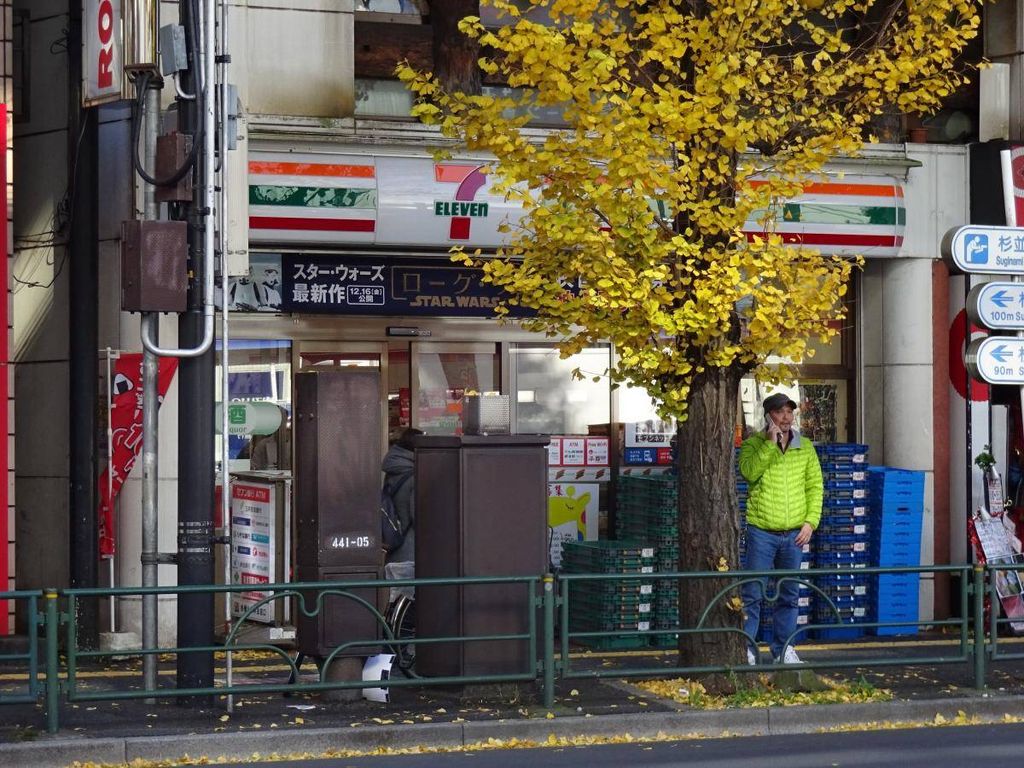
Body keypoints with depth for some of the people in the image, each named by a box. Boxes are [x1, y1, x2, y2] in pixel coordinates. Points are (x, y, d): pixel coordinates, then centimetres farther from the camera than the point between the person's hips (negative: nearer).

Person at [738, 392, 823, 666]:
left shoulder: (805, 447, 8)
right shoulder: (753, 444, 0)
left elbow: (815, 486, 8)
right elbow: (749, 472, -19)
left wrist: (811, 521, -1)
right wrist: (769, 444, -20)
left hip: (794, 533, 3)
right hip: (761, 532, -3)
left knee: (789, 594, 9)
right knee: (752, 593, -3)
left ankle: (783, 649, 19)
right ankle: (746, 648, 4)